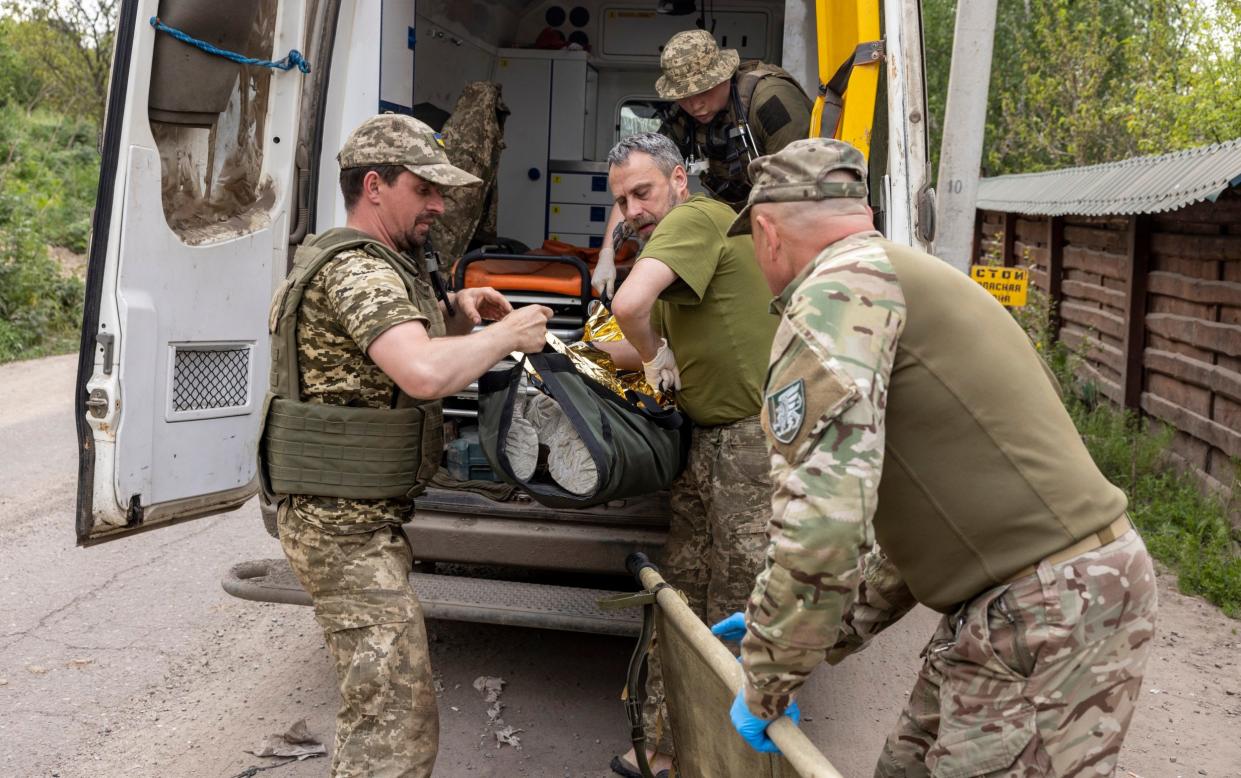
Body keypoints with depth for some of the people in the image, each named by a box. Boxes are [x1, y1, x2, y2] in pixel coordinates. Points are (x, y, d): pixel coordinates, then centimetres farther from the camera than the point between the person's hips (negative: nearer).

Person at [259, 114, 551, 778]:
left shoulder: (366, 262, 14)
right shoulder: (357, 268, -19)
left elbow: (383, 329, 34)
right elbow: (425, 373, -36)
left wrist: (449, 309, 15)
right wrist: (506, 334, -19)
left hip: (362, 515, 11)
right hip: (346, 525, -11)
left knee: (383, 704, 24)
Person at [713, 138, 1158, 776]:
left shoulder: (839, 288, -13)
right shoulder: (911, 275, 19)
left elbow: (819, 521, -23)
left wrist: (766, 687, -9)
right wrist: (823, 637, 23)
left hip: (1045, 613, -9)